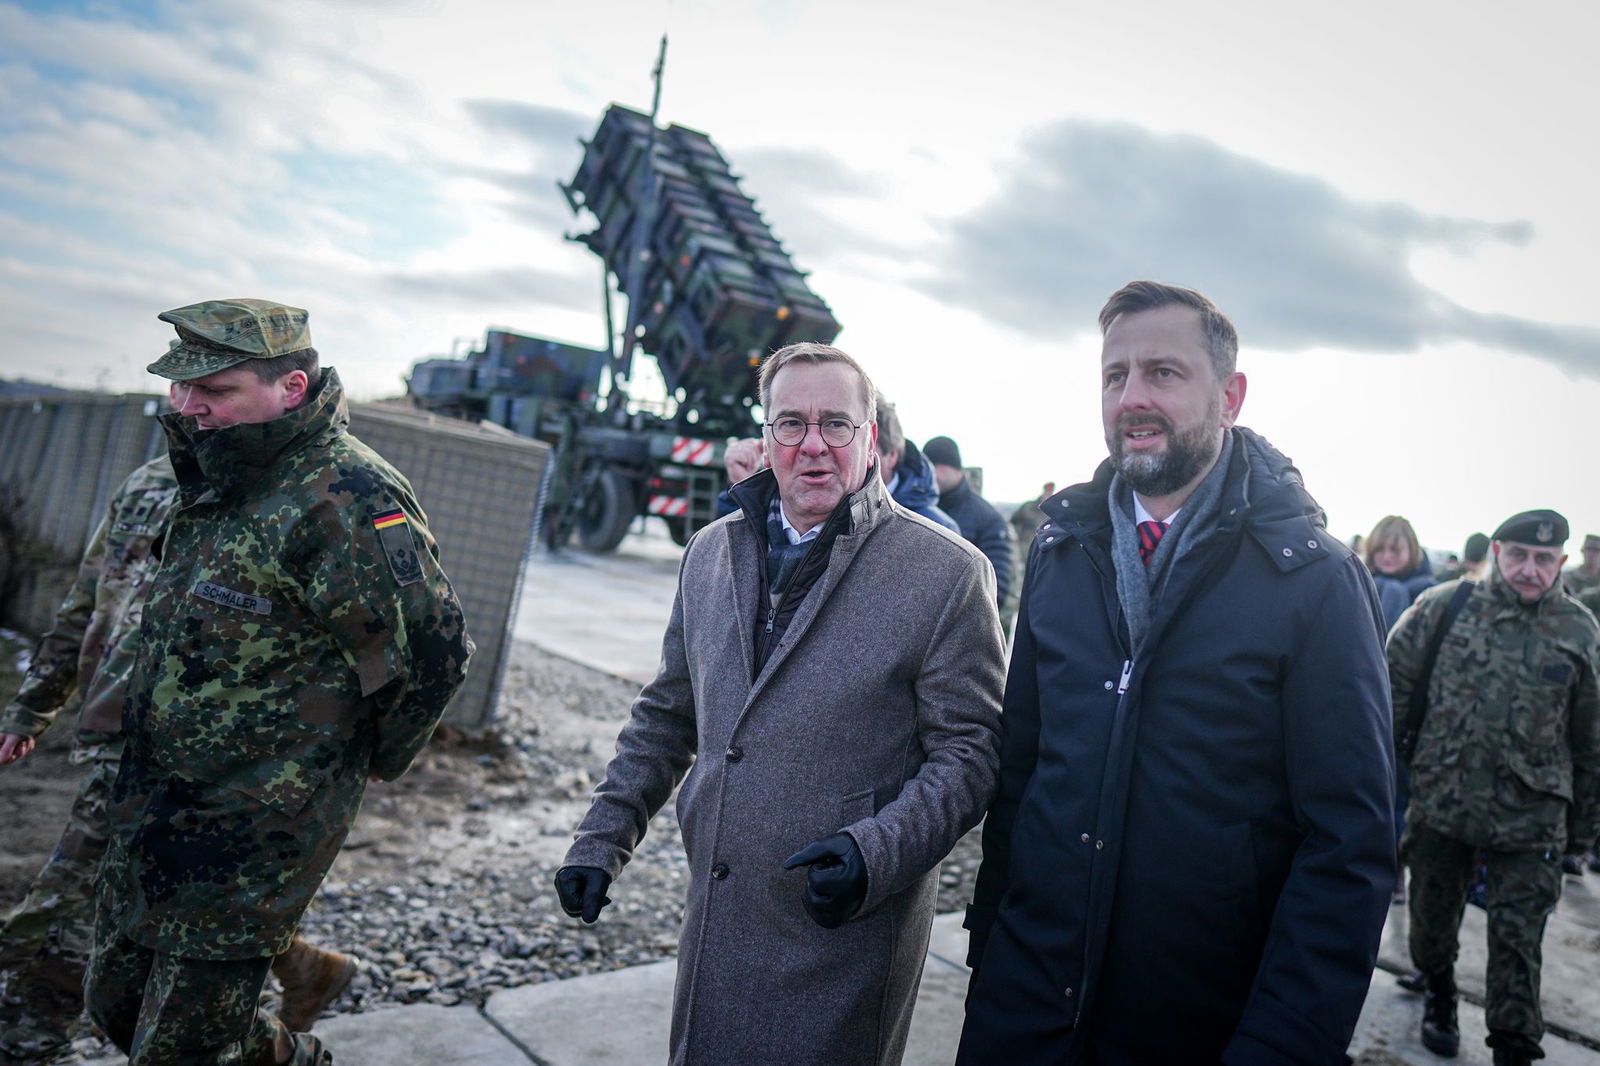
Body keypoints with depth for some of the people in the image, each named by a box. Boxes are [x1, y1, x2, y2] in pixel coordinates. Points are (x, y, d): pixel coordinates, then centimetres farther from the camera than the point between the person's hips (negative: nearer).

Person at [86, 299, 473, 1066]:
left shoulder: (345, 498, -24)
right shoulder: (223, 478, 5)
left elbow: (430, 649, -22)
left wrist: (367, 763, -9)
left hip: (251, 831, -9)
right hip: (152, 804, 9)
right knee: (117, 1002, 22)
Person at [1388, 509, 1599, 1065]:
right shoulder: (1443, 607, -3)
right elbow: (1393, 683, 5)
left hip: (1529, 820, -1)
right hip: (1439, 804, 1)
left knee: (1517, 941, 3)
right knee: (1433, 916, 18)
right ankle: (1438, 993, 45)